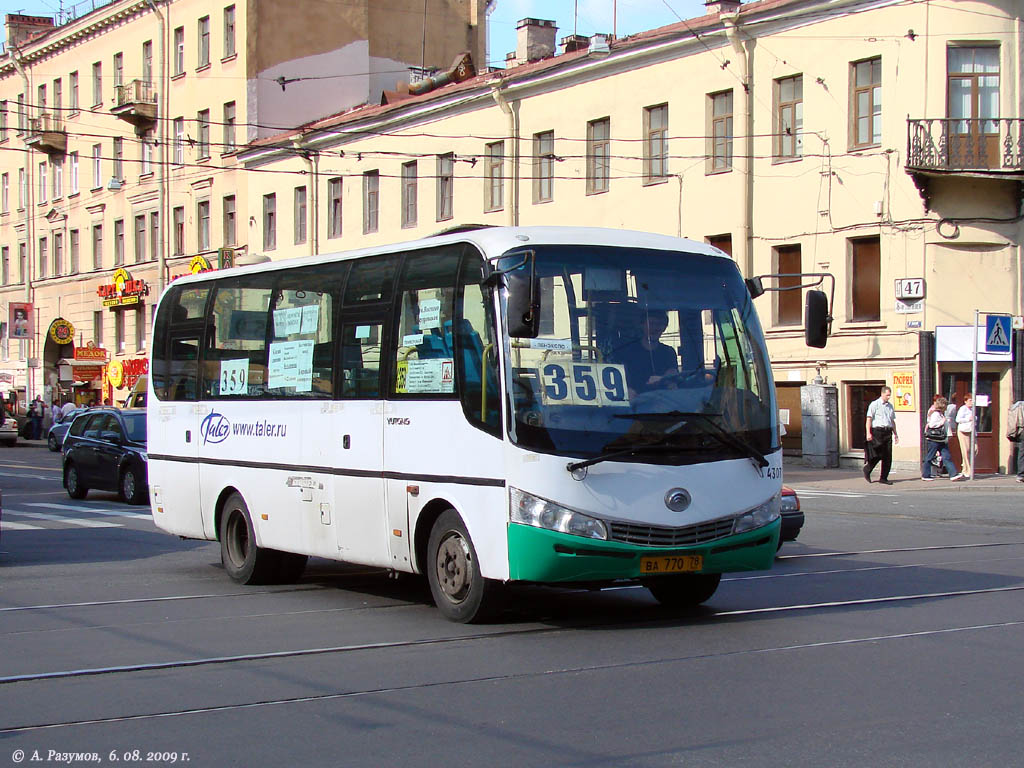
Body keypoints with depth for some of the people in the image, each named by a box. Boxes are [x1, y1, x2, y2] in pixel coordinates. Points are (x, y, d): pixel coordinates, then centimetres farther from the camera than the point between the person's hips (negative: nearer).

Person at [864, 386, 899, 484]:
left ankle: (884, 478, 7)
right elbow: (869, 419, -6)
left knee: (887, 457, 2)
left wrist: (895, 434, 20)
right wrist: (868, 433, -15)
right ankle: (867, 470, 15)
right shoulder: (874, 404, -1)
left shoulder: (890, 406, 18)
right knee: (877, 455, -9)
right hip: (877, 431, -6)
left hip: (888, 432, 6)